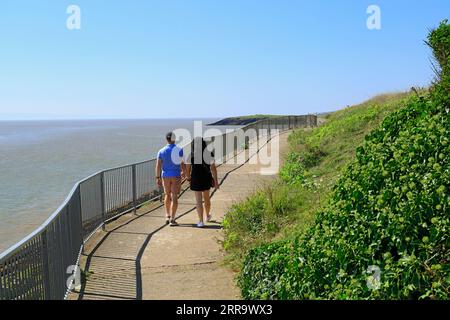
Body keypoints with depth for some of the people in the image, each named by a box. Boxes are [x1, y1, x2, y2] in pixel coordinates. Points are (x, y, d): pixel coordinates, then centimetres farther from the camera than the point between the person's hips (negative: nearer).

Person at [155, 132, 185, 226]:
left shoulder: (161, 151, -4)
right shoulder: (180, 150, -8)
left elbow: (158, 166, -5)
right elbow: (183, 164, -4)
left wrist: (158, 178, 1)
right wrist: (183, 172, 16)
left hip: (165, 176, 2)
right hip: (176, 176, -2)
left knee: (167, 195, 21)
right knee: (174, 197, -1)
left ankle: (167, 216, 22)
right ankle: (172, 219, -5)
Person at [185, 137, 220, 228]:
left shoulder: (190, 155, -8)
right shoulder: (209, 154, -7)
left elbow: (187, 168, -3)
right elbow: (213, 168, -9)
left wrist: (188, 176, 16)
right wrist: (216, 181, -5)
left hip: (196, 179, -2)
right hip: (207, 179, 2)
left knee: (198, 201, 1)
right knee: (207, 198, 22)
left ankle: (201, 221, -6)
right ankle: (208, 216, 41)